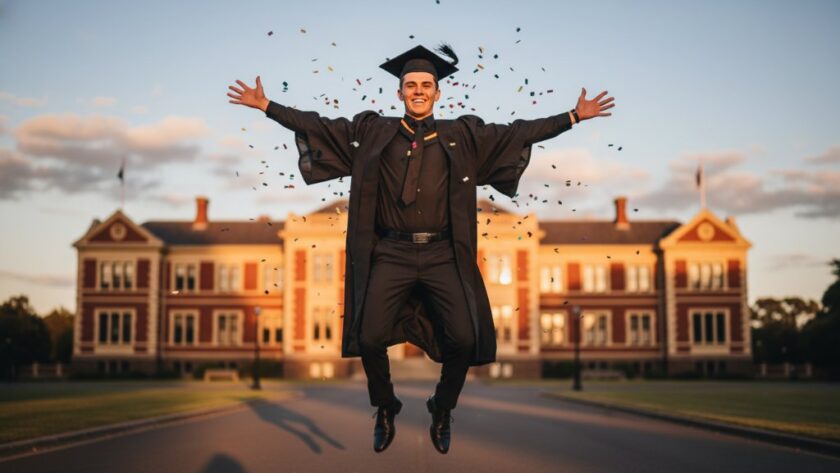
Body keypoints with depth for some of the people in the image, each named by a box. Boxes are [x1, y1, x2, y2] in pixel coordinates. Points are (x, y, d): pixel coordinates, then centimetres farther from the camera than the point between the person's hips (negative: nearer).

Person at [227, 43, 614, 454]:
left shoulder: (462, 136, 8)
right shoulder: (372, 133, 7)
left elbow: (519, 133, 10)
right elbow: (317, 125, 8)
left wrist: (574, 116, 8)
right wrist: (266, 106, 4)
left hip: (442, 255, 0)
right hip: (391, 254, 0)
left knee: (464, 339, -12)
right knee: (370, 338, -11)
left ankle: (442, 412, 18)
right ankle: (385, 410, 20)